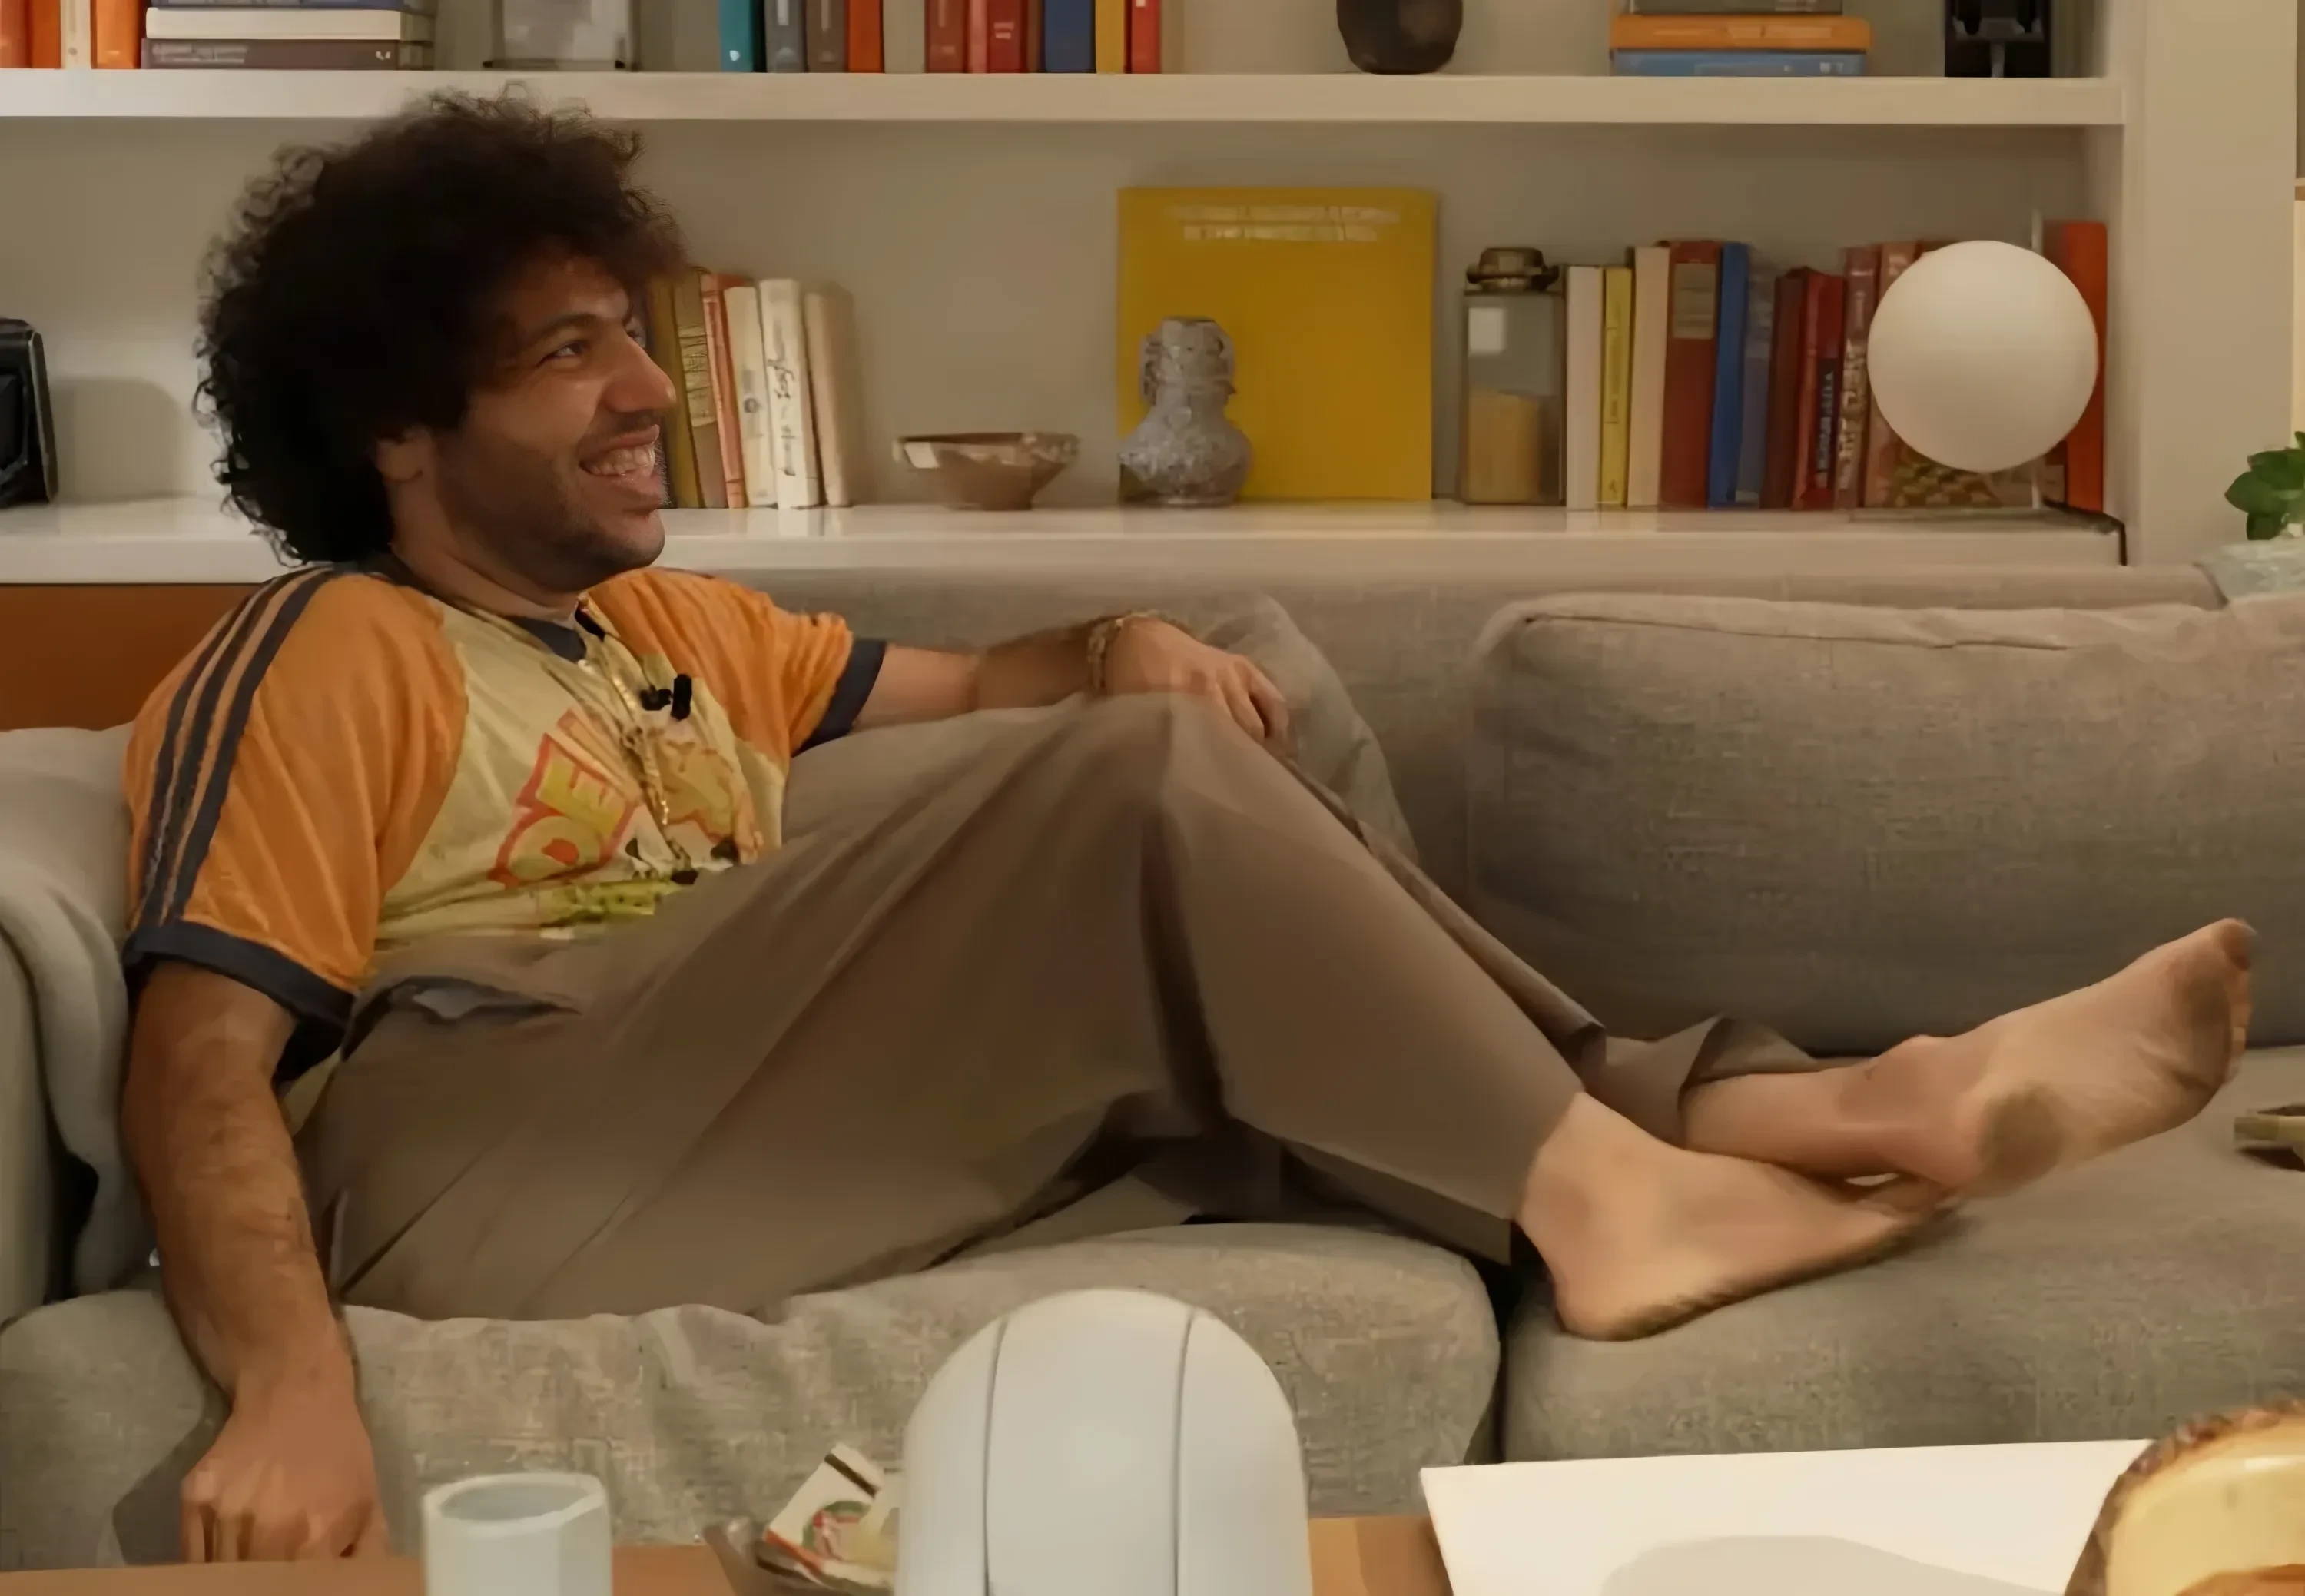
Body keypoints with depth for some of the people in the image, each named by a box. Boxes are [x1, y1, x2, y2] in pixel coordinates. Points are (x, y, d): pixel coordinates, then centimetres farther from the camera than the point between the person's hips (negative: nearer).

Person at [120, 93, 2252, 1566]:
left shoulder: (663, 627, 28)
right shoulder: (328, 658, 2)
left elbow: (960, 684, 38)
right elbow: (204, 1044, -9)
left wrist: (1120, 647, 13)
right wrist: (293, 1385, -28)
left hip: (755, 1153, 8)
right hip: (470, 1172, -8)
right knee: (1145, 787, -16)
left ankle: (1757, 1110, -9)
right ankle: (1591, 1181, -12)